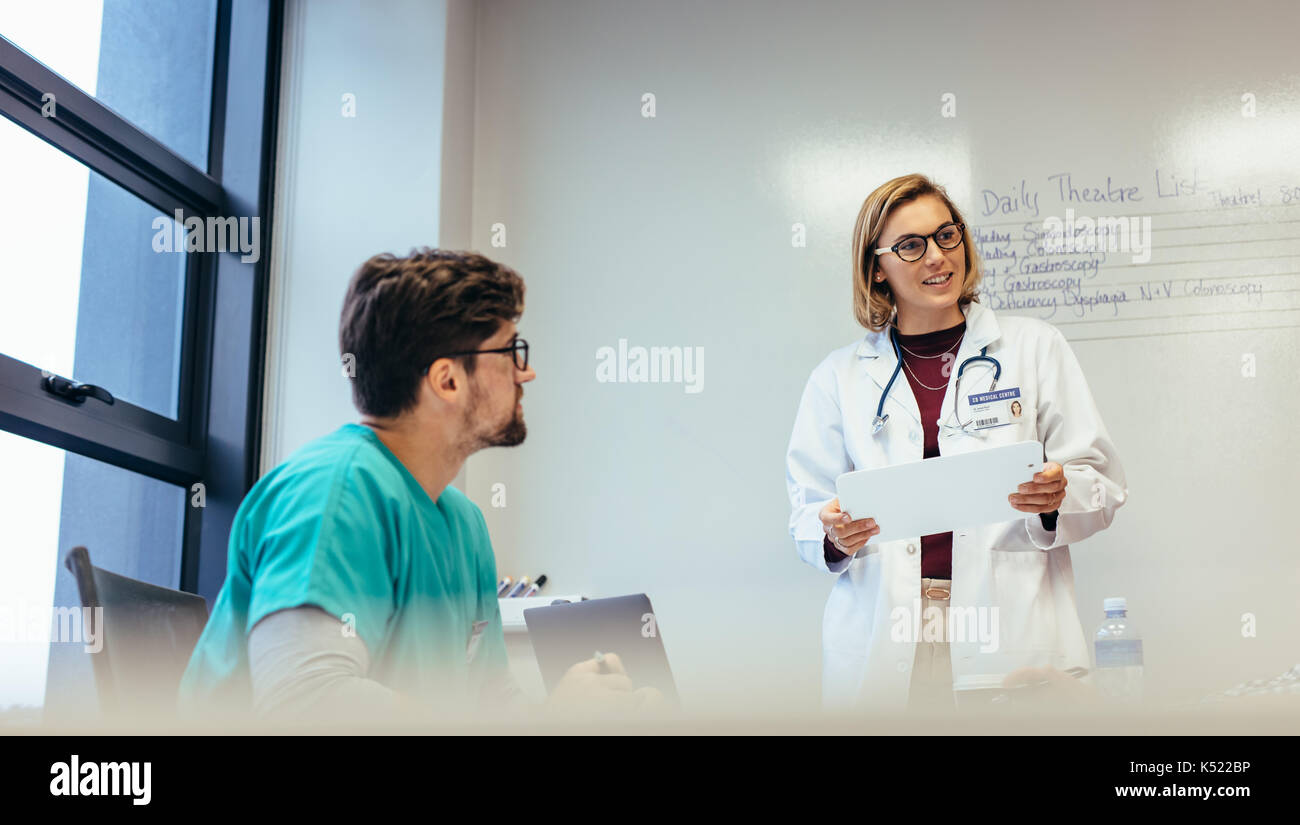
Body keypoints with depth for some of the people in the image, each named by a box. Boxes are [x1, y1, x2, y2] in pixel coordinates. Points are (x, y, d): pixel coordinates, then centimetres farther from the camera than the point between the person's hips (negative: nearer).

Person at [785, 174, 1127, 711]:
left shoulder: (1034, 346, 9)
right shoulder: (839, 377, 11)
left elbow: (1102, 483, 7)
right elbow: (808, 515, 12)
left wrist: (1055, 499, -14)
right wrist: (835, 536, -10)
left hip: (1011, 632, 0)